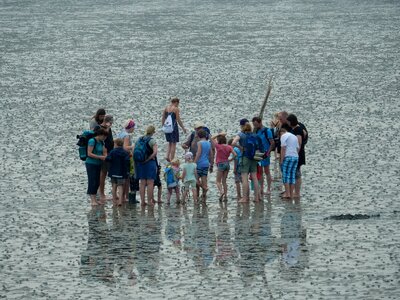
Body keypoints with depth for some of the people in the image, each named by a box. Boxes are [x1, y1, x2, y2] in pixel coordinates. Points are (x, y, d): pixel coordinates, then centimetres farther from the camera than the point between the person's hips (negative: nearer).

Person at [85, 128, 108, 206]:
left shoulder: (101, 142, 10)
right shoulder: (92, 141, -13)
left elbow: (104, 153, 16)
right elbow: (89, 154, -19)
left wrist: (105, 157, -7)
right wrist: (100, 157, -22)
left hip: (98, 164, 8)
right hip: (91, 164, -8)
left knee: (97, 182, 8)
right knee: (92, 181, -7)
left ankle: (94, 199, 14)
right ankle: (92, 200, -7)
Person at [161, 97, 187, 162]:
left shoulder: (166, 108, 7)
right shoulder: (176, 109, -10)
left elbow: (163, 118, 11)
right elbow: (178, 120, -10)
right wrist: (183, 128, -2)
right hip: (173, 126, -6)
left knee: (170, 143, 19)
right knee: (173, 144, 3)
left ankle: (167, 156, 3)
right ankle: (172, 159, 3)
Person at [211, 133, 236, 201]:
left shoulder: (218, 146, -9)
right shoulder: (229, 147, 2)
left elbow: (212, 139, 0)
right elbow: (235, 155, -6)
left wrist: (219, 134, 1)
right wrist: (230, 160, 6)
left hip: (220, 164, -5)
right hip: (227, 164, 5)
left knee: (218, 181, 2)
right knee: (224, 181, 13)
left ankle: (221, 192, -23)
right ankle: (225, 196, 7)